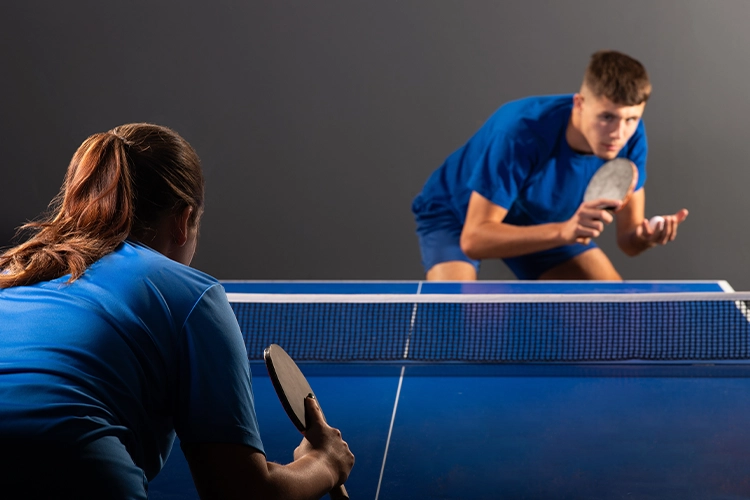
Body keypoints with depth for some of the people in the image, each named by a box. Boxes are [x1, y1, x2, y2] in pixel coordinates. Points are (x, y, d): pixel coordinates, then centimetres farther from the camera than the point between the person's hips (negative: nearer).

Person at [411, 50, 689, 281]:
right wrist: (563, 231, -52)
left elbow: (627, 237, -16)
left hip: (536, 222, 5)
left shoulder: (630, 136, -24)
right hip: (455, 212, -5)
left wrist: (644, 235, -42)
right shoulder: (520, 134, -39)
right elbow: (473, 239, -39)